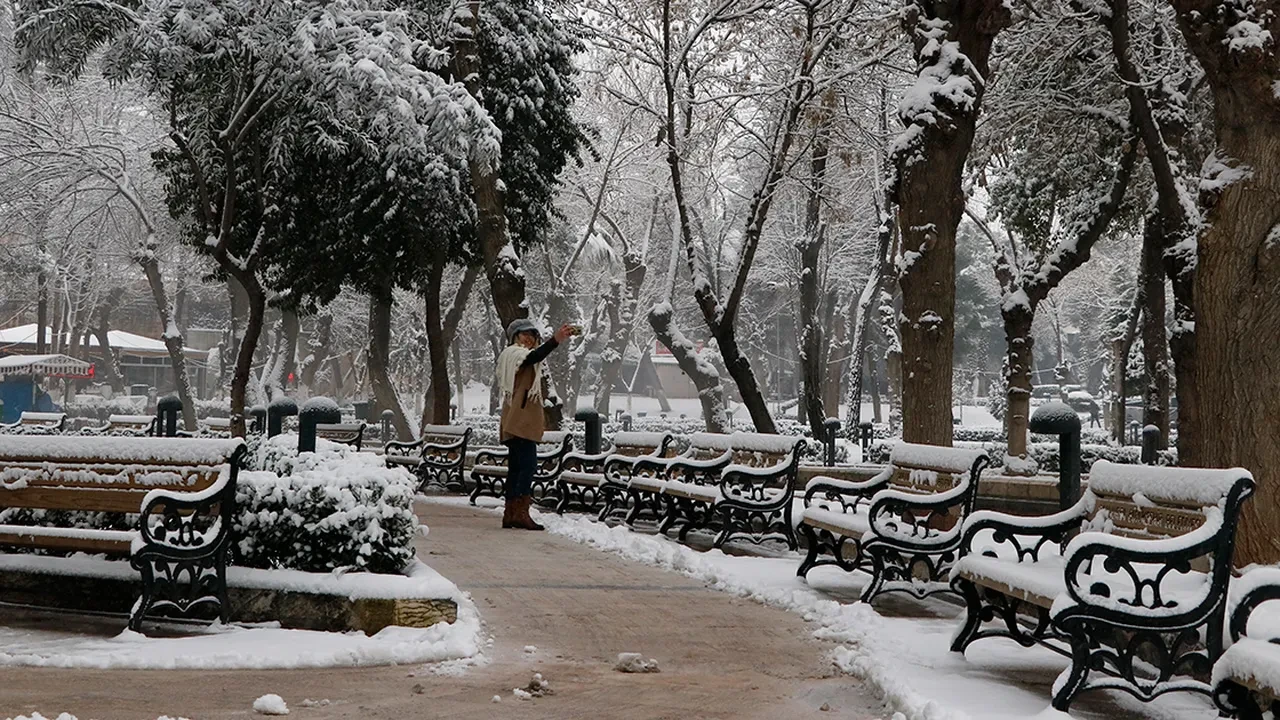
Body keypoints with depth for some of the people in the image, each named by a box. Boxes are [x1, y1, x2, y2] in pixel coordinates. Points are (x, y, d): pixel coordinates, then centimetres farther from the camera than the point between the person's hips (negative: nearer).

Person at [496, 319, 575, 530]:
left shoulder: (515, 356, 27)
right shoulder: (516, 353, -5)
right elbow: (534, 356, -28)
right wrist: (556, 340, -43)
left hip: (515, 422, 11)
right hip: (522, 420, -11)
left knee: (516, 466, 9)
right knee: (528, 464, -16)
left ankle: (510, 513, 10)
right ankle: (520, 512, -21)